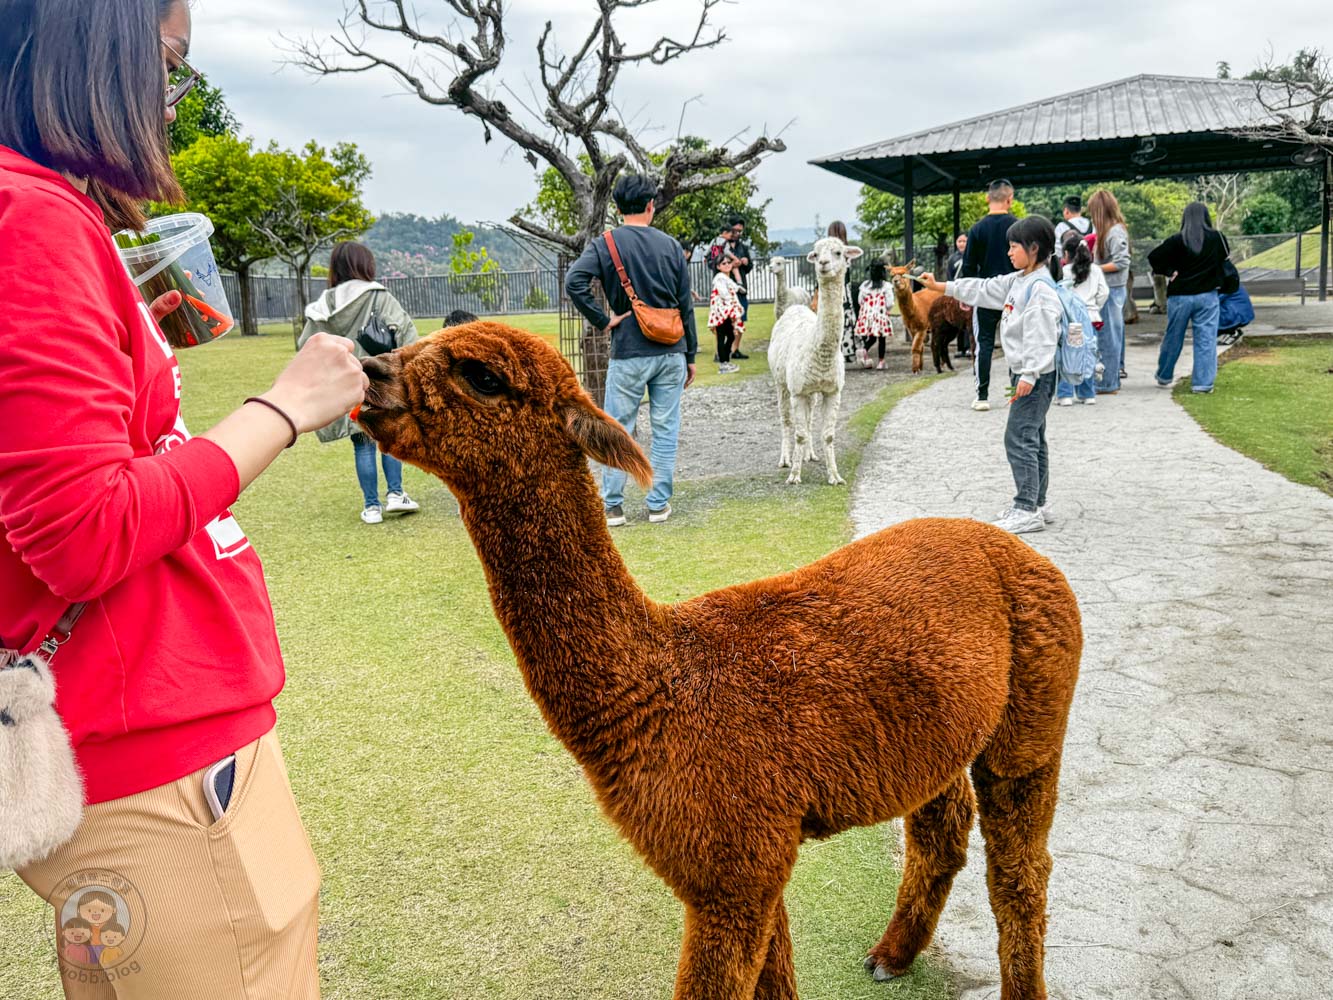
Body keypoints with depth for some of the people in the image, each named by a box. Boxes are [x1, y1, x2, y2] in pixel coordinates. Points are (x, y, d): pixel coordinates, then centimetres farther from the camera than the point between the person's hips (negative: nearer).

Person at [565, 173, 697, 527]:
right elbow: (686, 305, 6)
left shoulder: (605, 245, -3)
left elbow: (574, 281, -20)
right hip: (671, 352, 2)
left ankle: (612, 506, 9)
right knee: (665, 430, 9)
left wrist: (603, 320, -9)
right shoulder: (670, 245, 4)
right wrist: (690, 355, 12)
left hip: (629, 354, -2)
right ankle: (659, 504, 13)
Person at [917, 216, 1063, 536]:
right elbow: (983, 289, 20)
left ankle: (1027, 509, -6)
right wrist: (939, 286, 20)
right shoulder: (1018, 281, 12)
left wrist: (1029, 376, -28)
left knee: (1019, 438, -10)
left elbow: (1042, 338, -24)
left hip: (1036, 376, -11)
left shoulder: (1041, 289, -18)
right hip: (1024, 373, 11)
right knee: (1031, 439, 15)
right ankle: (1036, 504, 24)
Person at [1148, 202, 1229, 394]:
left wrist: (1170, 271, -5)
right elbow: (1226, 257, 14)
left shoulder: (1177, 240, -11)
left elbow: (1153, 257, -14)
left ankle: (1164, 377, 29)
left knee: (1173, 338, 13)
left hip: (1180, 296, 0)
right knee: (1206, 339, 3)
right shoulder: (1217, 239, -4)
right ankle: (1203, 383, 0)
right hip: (1207, 296, 0)